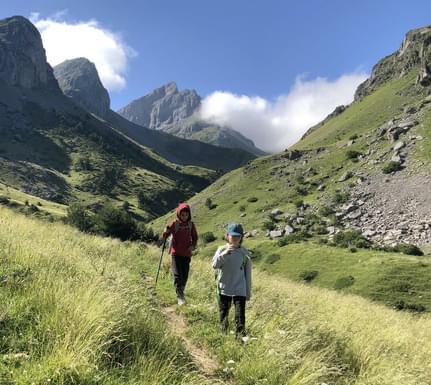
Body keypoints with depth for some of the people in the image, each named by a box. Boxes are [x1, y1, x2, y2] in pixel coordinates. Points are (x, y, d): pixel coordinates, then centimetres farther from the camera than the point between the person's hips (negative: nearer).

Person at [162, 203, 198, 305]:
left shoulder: (191, 225, 1)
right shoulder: (174, 224, -7)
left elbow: (195, 237, 13)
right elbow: (164, 236, -6)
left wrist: (193, 245, -5)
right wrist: (166, 231, -28)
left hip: (187, 254, 3)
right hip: (176, 253, -3)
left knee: (185, 276, 10)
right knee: (177, 275, -11)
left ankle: (181, 291, 31)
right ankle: (180, 296, -11)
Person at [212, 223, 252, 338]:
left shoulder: (244, 252, -2)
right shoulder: (222, 250, -3)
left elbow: (248, 272, 3)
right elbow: (214, 265, -16)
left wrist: (248, 291, 5)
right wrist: (225, 253, -29)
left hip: (239, 290, -1)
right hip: (224, 289, 1)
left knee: (240, 315, -8)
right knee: (223, 314, 15)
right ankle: (223, 333, 36)